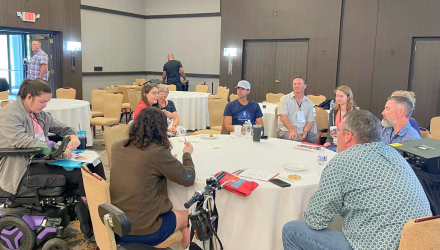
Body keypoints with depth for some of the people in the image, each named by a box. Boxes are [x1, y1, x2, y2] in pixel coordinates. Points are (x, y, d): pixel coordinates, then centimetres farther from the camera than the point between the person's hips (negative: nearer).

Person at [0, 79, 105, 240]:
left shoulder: (39, 113, 16)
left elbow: (60, 127, 25)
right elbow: (20, 140, -25)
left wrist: (72, 135, 1)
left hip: (41, 160, 9)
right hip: (21, 169, -9)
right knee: (78, 175, -27)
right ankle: (89, 226, -14)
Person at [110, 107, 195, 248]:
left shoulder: (117, 147, -1)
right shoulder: (157, 152, -19)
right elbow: (188, 179, -7)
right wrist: (187, 154, 10)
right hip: (141, 232, -6)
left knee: (173, 212, 30)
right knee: (186, 216, 22)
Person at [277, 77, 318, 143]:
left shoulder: (309, 103, 16)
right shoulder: (285, 99, 5)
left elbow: (309, 121, 11)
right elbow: (283, 116, -7)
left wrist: (305, 132, -11)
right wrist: (292, 130, -21)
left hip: (303, 131, 4)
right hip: (286, 130, -4)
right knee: (297, 139, -37)